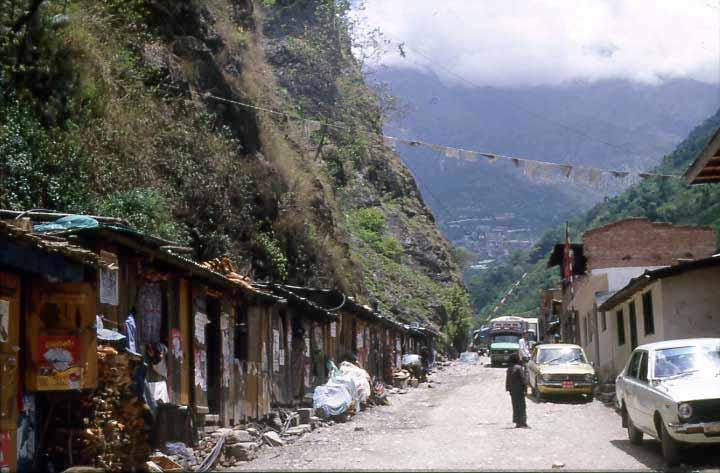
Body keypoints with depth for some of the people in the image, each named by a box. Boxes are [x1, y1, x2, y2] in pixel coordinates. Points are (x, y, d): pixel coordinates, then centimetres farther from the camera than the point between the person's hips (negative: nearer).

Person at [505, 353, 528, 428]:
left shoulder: (509, 368, 7)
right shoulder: (519, 368, -13)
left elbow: (507, 380, 9)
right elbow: (522, 378, -15)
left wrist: (509, 389, 14)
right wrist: (524, 387, -9)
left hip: (512, 390, 6)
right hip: (519, 389, -6)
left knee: (515, 406, 11)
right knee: (521, 405, -2)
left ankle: (517, 422, 13)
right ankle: (522, 422, -6)